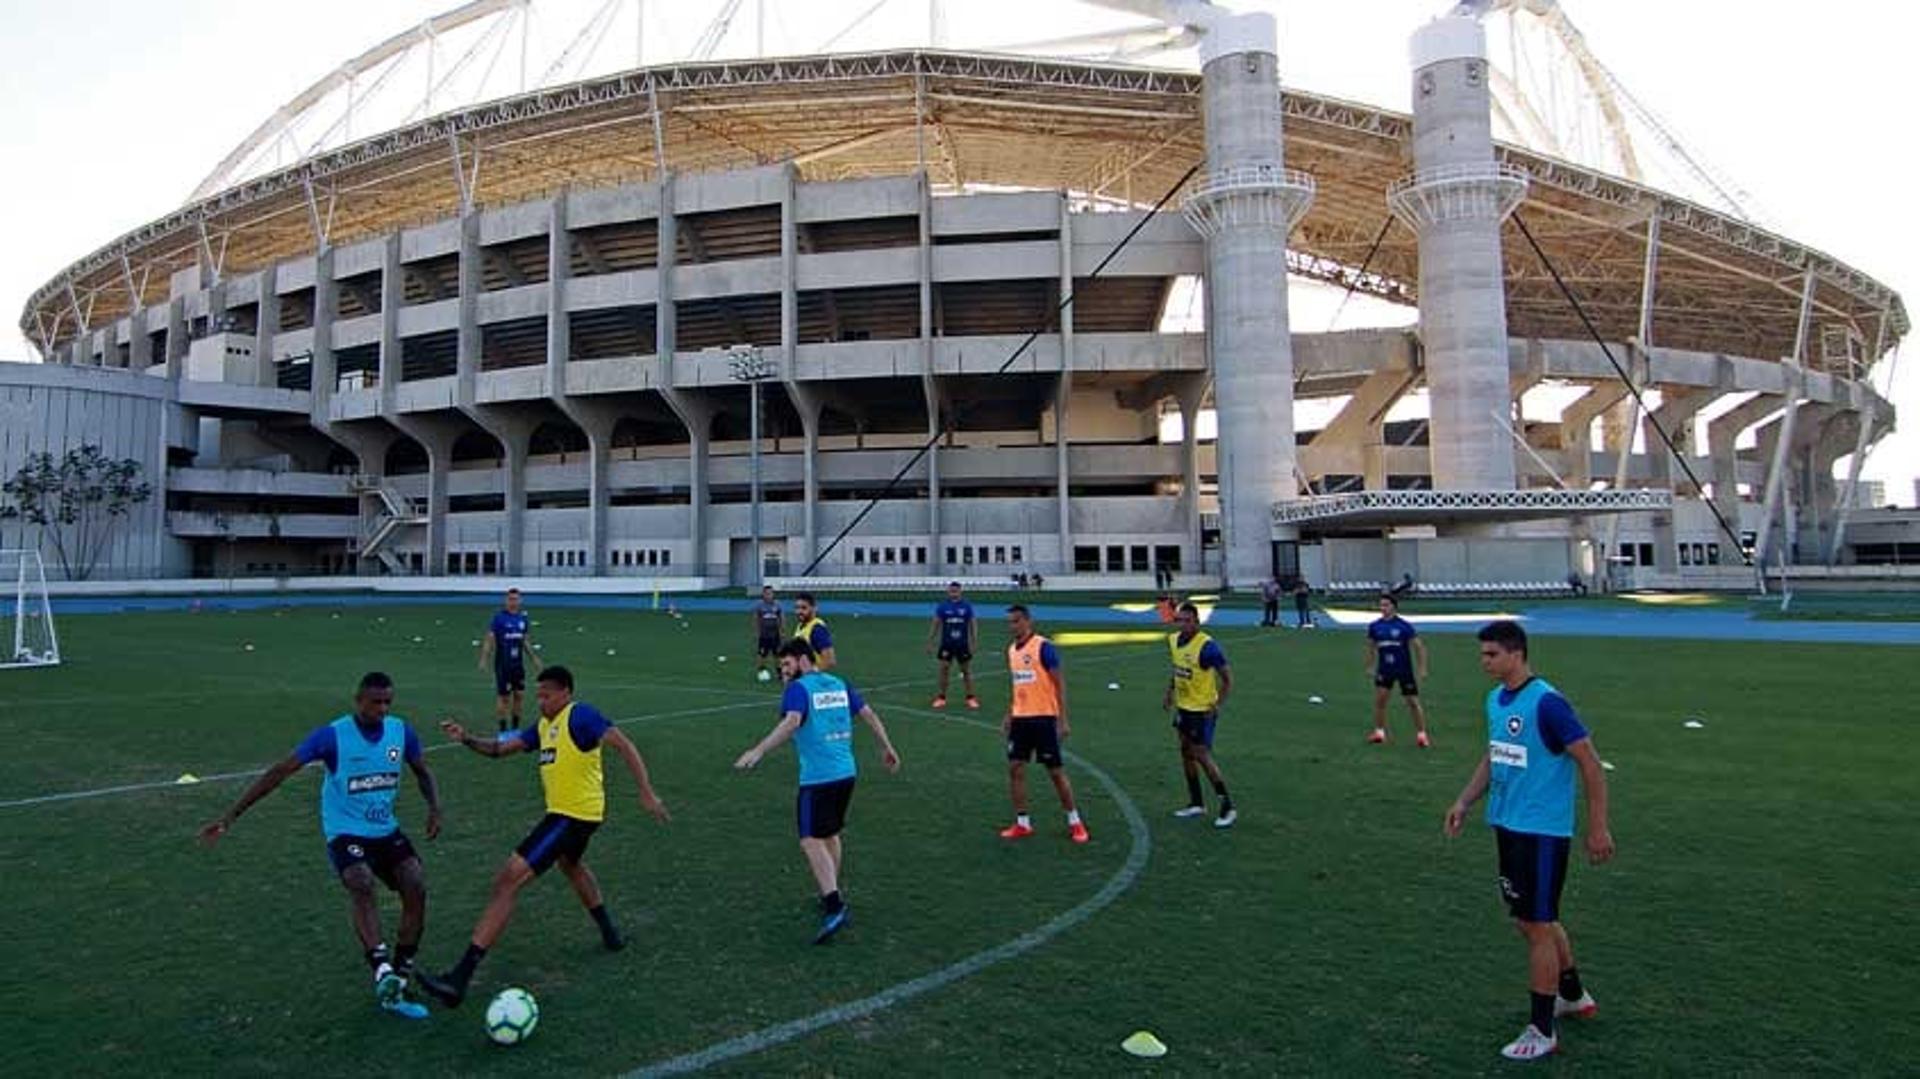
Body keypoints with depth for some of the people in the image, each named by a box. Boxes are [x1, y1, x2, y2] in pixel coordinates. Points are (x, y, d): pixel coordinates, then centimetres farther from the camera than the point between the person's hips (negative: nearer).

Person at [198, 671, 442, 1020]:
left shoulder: (401, 731, -3)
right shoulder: (332, 735, -15)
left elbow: (422, 773, 12)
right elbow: (279, 772, -14)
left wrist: (434, 808, -5)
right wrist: (231, 815, -17)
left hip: (386, 831, 4)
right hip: (345, 832, -4)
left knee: (416, 887, -16)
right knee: (361, 884, -34)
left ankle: (396, 987, -4)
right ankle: (383, 972, -40)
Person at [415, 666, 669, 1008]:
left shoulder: (580, 716, -15)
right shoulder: (544, 726, 12)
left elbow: (622, 744, -23)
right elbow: (500, 748, 10)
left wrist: (646, 792, -30)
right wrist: (467, 740, -9)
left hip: (573, 815, -11)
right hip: (568, 813, 11)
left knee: (508, 880, -14)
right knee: (570, 865, 37)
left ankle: (460, 978, -15)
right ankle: (610, 934, 51)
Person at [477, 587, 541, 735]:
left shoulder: (523, 617, 7)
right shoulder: (499, 617, -8)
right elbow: (489, 639, -9)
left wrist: (534, 658, 18)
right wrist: (484, 659, -18)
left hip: (518, 663, 5)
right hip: (503, 664, -5)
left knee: (519, 694, 6)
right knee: (504, 696, 0)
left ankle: (515, 727, 19)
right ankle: (502, 729, 11)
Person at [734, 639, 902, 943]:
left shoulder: (798, 689, -7)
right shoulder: (840, 684, 14)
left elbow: (791, 723, -24)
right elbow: (868, 714, 18)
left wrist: (758, 751, -31)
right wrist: (887, 747, 27)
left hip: (817, 778, -8)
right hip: (847, 773, 8)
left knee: (811, 841, -8)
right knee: (831, 835, 22)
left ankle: (834, 907, -19)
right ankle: (832, 895, 31)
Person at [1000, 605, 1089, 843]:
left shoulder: (1043, 647, -13)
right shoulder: (1012, 650, 9)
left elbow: (1059, 683, -12)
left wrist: (1063, 720, -16)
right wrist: (1009, 715, 19)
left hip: (1043, 718, -7)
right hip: (1020, 718, 7)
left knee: (1055, 771, 1)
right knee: (1015, 768, 4)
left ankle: (1074, 822, 15)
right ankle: (1022, 823, 15)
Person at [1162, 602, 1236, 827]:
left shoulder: (1207, 646, -22)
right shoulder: (1174, 640, 1)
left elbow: (1227, 678, -16)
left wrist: (1218, 705, -20)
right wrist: (1169, 693, 13)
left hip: (1202, 710, -8)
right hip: (1183, 707, 8)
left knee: (1202, 757, -6)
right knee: (1186, 753, 15)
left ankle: (1228, 808, 6)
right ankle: (1196, 803, 29)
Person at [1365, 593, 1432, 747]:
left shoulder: (1404, 626, -11)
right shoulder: (1374, 626, -1)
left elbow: (1419, 646, -5)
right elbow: (1371, 647, 14)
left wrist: (1422, 669, -7)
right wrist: (1370, 667, 13)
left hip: (1405, 670, -3)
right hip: (1384, 670, 3)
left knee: (1413, 702, 4)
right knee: (1379, 699, -6)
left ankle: (1421, 734, 16)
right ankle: (1379, 732, 6)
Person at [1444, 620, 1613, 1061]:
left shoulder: (1546, 702, -19)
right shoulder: (1495, 699, 6)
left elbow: (1591, 763, -15)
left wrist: (1598, 828, -15)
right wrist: (1465, 802, 9)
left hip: (1542, 831, -8)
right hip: (1507, 825, 8)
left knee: (1538, 926, 0)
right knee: (1533, 920, 20)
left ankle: (1542, 1032, 14)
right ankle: (1574, 996, 41)